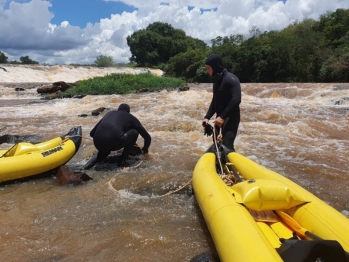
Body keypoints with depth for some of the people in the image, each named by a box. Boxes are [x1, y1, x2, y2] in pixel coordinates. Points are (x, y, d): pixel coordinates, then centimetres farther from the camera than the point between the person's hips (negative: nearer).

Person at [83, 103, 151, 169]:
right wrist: (145, 149, 43)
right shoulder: (131, 118, 21)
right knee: (134, 132, 20)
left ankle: (91, 162, 10)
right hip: (114, 143, -5)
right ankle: (122, 160, 14)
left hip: (98, 143, 6)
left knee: (104, 151, 41)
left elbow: (92, 133, 32)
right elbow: (147, 137, 23)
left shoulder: (109, 113, 30)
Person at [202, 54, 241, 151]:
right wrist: (207, 117, 8)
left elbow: (236, 100, -24)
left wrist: (222, 116, -26)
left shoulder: (230, 78, -14)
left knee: (227, 145, -19)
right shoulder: (217, 80, 13)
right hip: (220, 118, 9)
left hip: (231, 118, -9)